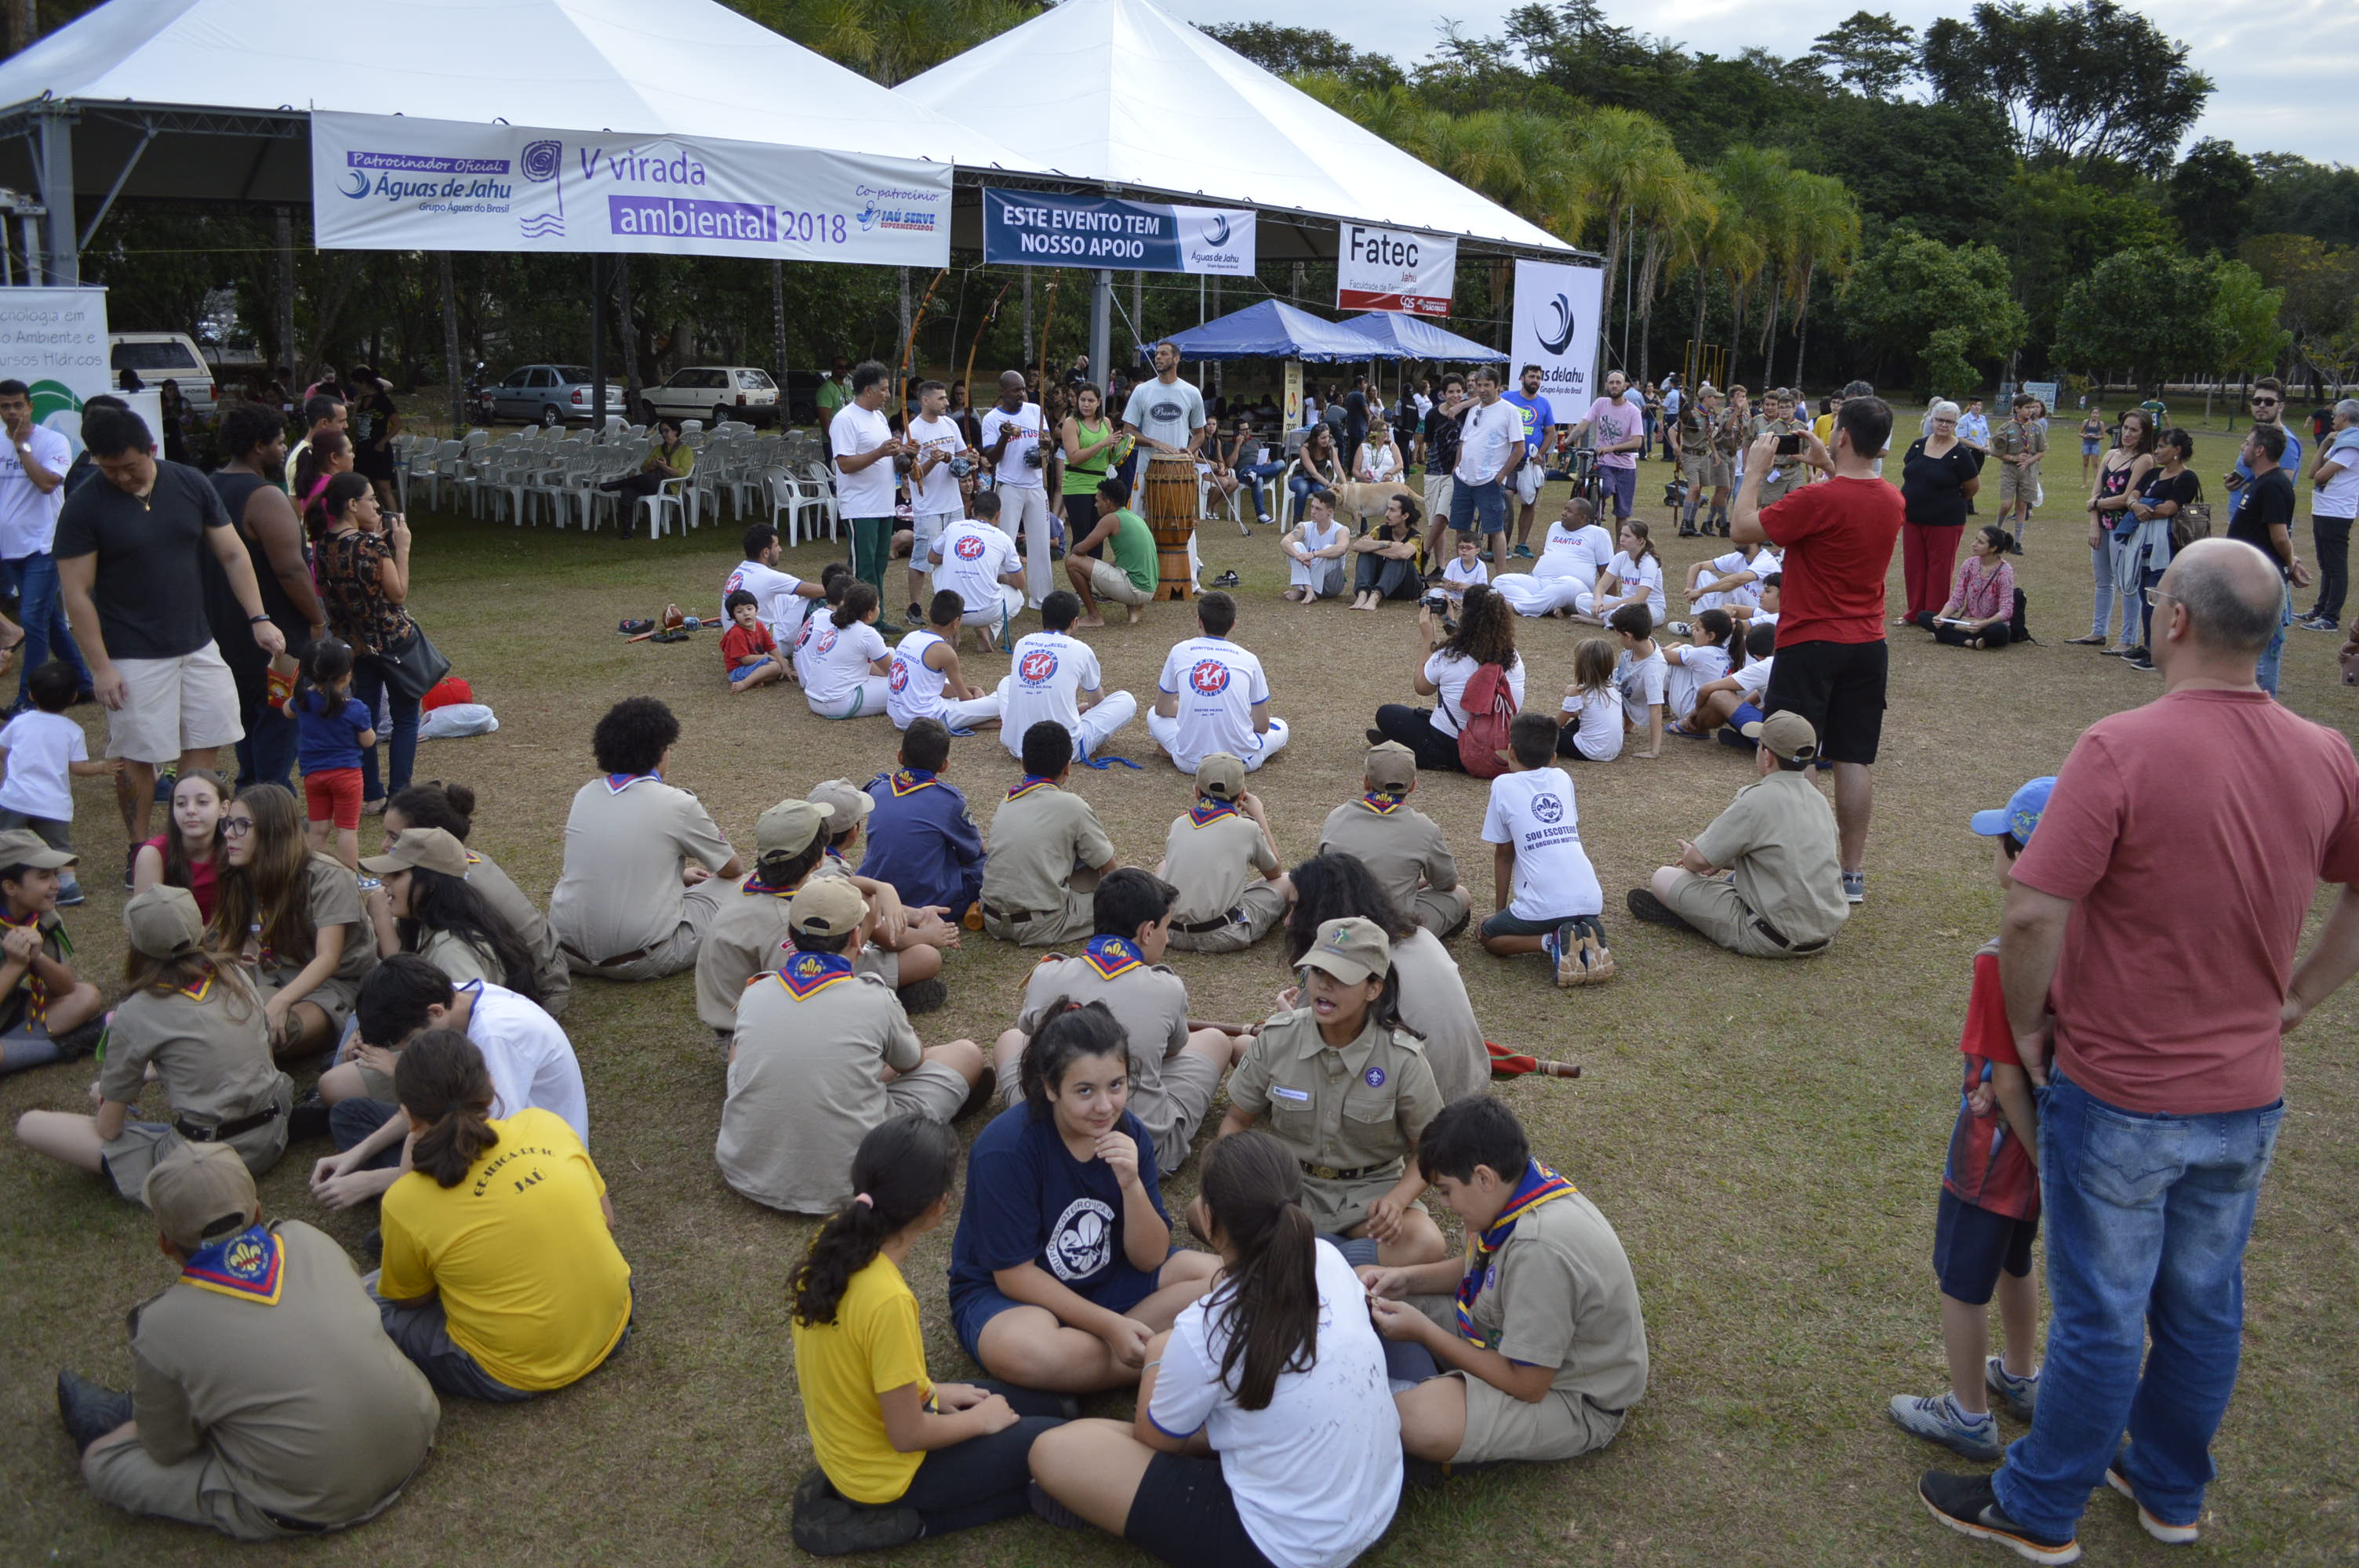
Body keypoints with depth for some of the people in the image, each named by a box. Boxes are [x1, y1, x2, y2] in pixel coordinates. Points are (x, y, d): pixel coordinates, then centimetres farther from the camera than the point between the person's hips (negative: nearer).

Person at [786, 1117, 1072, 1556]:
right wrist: (980, 1420, -6)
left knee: (1045, 1402, 16)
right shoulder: (888, 1300, -36)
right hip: (886, 1469, -8)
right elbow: (908, 1435, -24)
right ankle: (900, 1518, -1)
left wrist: (931, 1391, 9)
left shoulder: (833, 1239, -11)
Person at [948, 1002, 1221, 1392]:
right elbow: (1014, 1274, -19)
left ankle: (1082, 1348, -16)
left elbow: (1150, 1259, -7)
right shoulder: (1006, 1148, -24)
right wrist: (1110, 1324, -24)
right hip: (1003, 1294, -5)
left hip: (1106, 1279, 5)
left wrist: (1131, 1184, -25)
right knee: (1023, 1350, -39)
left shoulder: (1130, 1134, -9)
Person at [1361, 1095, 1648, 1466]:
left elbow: (1528, 1386, -26)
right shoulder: (1527, 1182, -8)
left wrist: (1423, 1331, -19)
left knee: (1416, 1421, -37)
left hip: (1577, 1402, -9)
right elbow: (1486, 1270, 14)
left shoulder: (1541, 1248, -35)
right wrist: (1406, 1279, -2)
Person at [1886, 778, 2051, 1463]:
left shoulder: (2002, 961, -29)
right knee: (2013, 1265, 29)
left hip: (1999, 1151, -7)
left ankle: (1969, 1418, 26)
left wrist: (2045, 1163, -13)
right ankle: (2021, 1379, 48)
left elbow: (2007, 1082, -24)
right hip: (2051, 1143, 7)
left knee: (1963, 1285, 12)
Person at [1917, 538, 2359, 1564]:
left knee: (2102, 1317, 8)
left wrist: (2028, 1026, -9)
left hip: (2120, 1097, -5)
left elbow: (2032, 915, -25)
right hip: (2249, 1095, 6)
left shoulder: (2122, 749, -23)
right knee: (2204, 1306, 21)